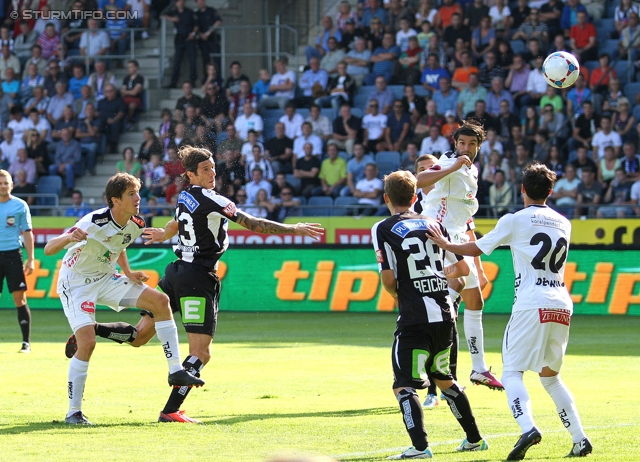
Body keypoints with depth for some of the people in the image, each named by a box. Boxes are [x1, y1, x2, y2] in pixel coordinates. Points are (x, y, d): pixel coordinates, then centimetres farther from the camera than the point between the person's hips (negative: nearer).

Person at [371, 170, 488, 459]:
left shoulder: (383, 229, -5)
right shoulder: (433, 224, 11)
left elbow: (388, 277, -12)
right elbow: (462, 268, 13)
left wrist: (395, 294, 9)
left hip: (414, 318, -6)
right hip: (445, 315, 6)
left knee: (404, 386, -4)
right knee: (443, 378, 24)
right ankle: (474, 439, 31)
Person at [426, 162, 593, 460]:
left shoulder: (515, 221, 1)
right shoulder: (563, 223, 16)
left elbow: (475, 249, 9)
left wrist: (444, 244, 27)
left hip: (531, 304, -5)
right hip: (561, 305, 5)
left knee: (512, 371, -3)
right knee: (550, 376, 17)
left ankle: (527, 428, -27)